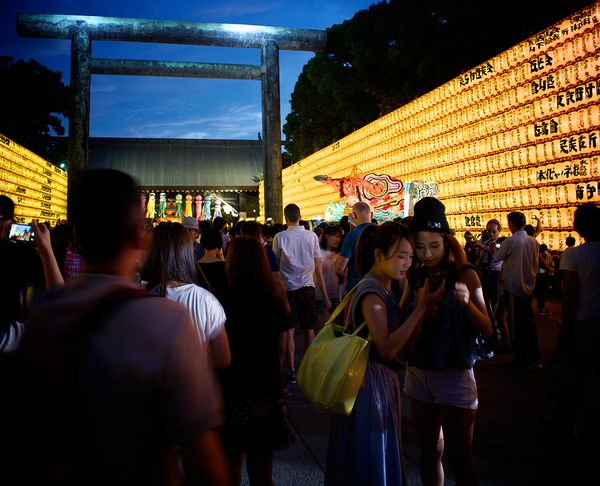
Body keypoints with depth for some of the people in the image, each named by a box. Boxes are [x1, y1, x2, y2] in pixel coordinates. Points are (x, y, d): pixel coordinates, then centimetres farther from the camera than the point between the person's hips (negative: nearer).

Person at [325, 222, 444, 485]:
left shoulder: (383, 288, 9)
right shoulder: (371, 291, -21)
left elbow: (398, 335, 5)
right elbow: (386, 349, -26)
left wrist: (421, 305, -7)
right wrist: (421, 307, -24)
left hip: (383, 381, 9)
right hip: (370, 384, -9)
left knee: (382, 461, 23)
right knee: (371, 461, 7)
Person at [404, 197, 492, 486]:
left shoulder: (465, 275, -8)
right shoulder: (416, 277, 3)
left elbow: (487, 330, -12)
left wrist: (467, 302, -29)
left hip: (454, 375, -4)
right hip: (418, 372, 4)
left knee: (459, 457, 3)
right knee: (430, 452, 17)